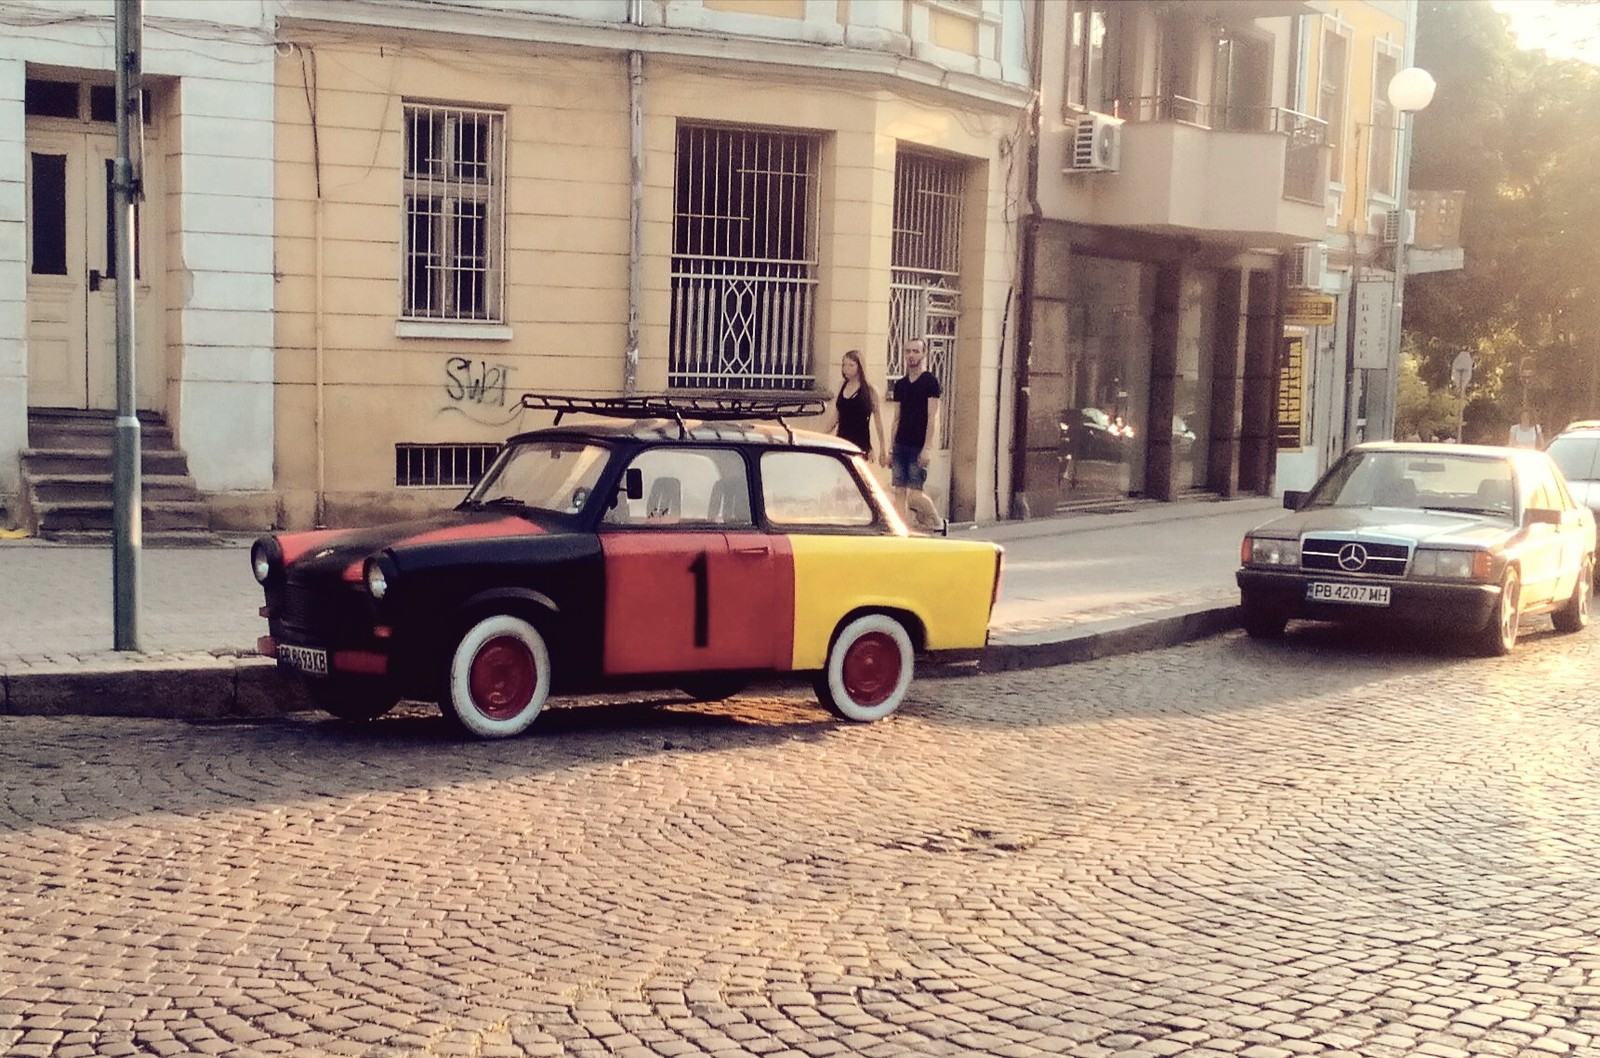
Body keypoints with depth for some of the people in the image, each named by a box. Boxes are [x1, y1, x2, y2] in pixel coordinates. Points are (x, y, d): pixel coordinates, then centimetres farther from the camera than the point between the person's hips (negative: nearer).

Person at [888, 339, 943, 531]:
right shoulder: (900, 385, 14)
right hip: (901, 445, 6)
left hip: (919, 448, -6)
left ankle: (936, 523, 13)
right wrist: (891, 448, 13)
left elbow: (932, 418, -10)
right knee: (899, 492, 1)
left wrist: (927, 448, -17)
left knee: (914, 494, -8)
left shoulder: (930, 382, -4)